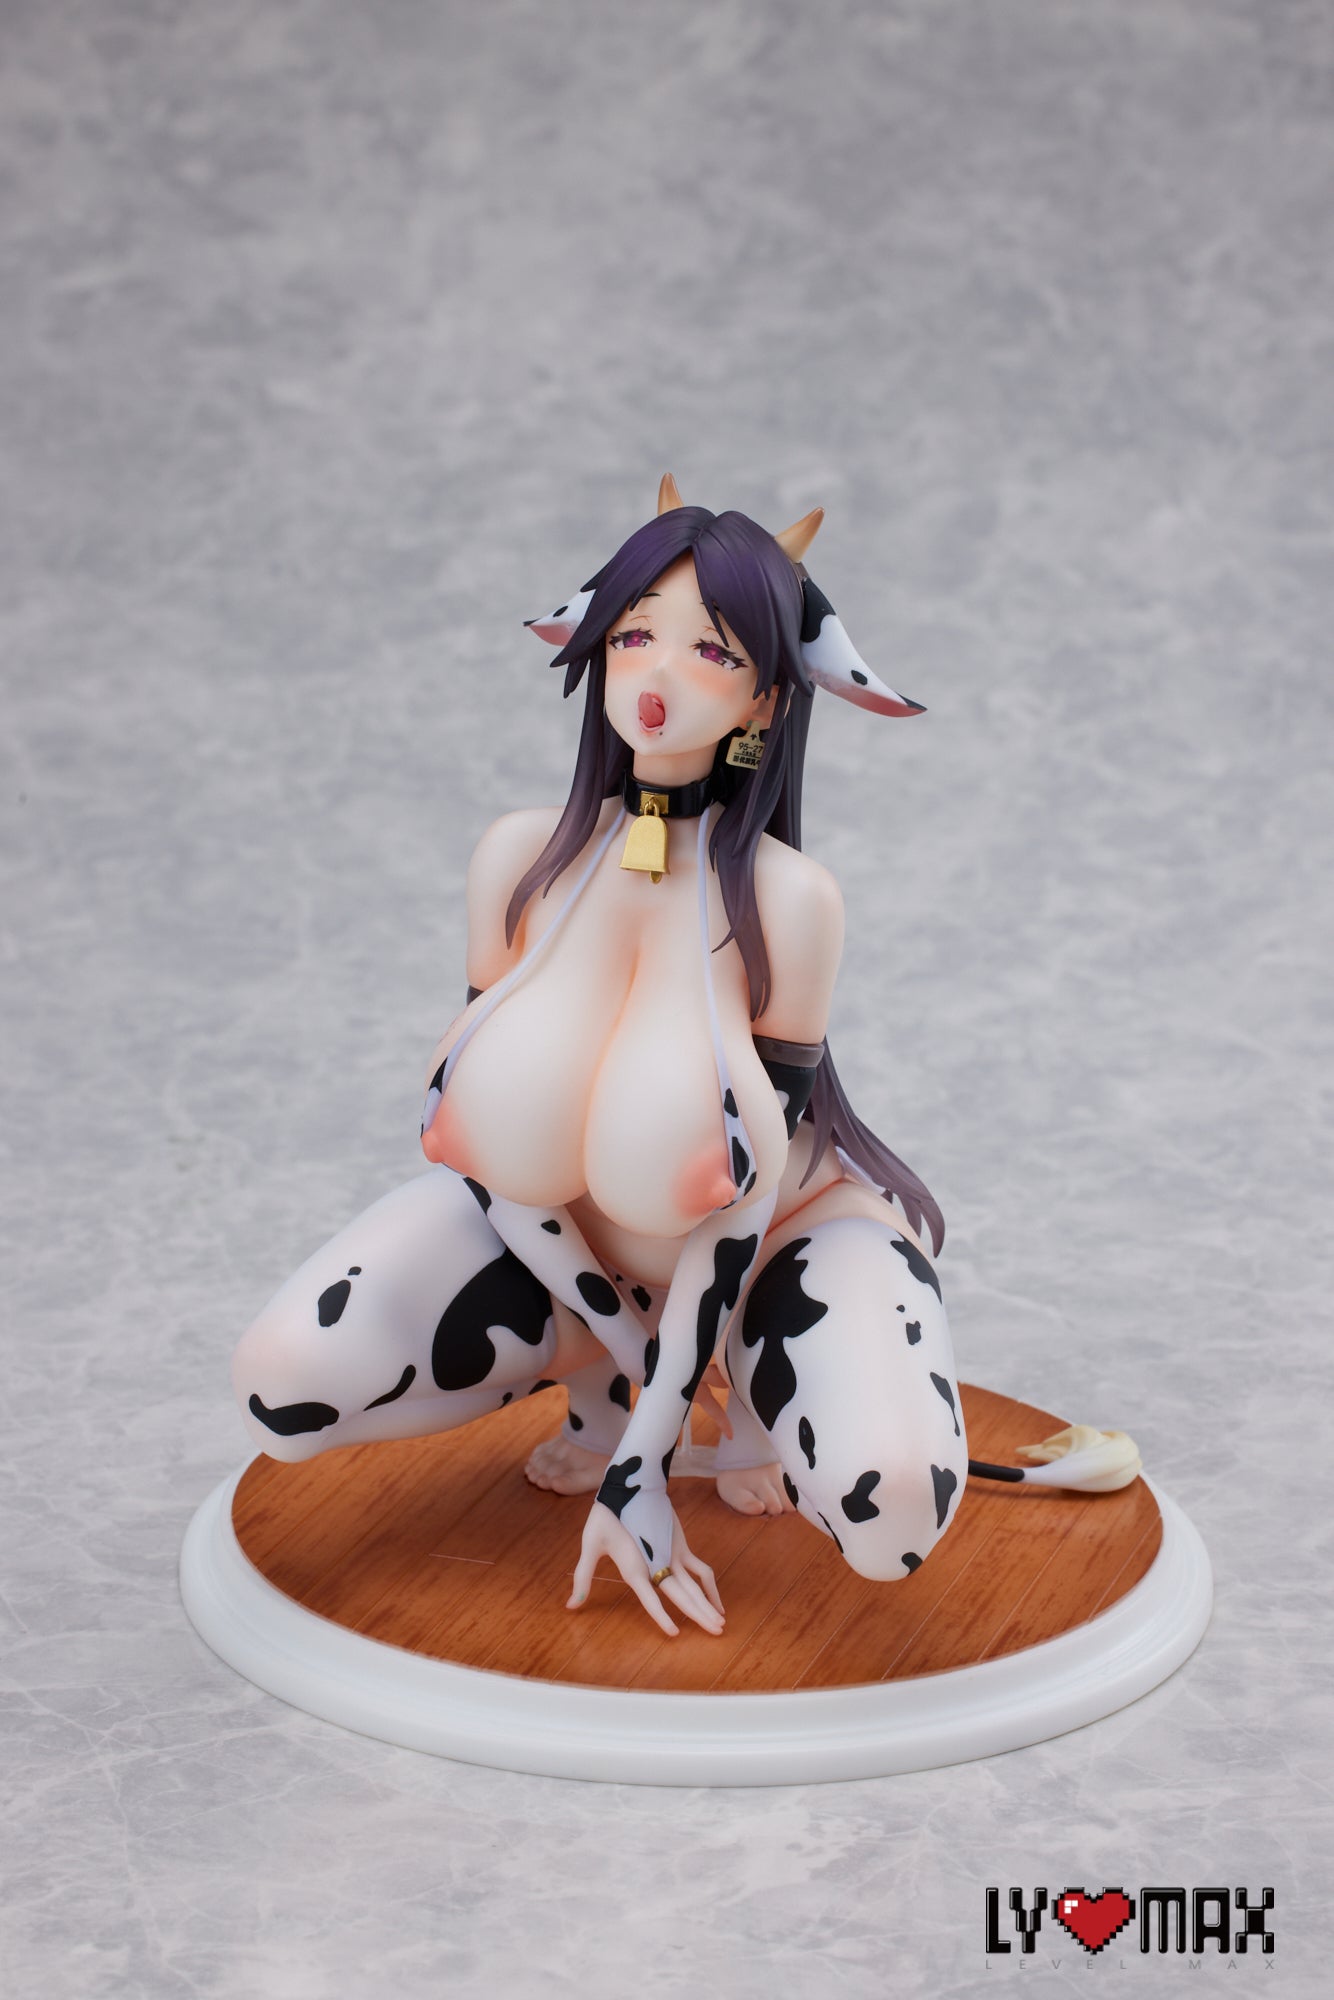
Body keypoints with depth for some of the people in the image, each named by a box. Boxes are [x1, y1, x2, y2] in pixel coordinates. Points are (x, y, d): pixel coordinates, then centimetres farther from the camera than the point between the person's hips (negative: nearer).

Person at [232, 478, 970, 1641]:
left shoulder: (787, 900, -25)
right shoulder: (521, 859, -15)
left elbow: (737, 1196, -21)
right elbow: (480, 1130, -8)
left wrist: (641, 1470, -20)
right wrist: (615, 1344, -14)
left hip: (780, 1239, -3)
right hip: (561, 1238, 4)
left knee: (891, 1514, -32)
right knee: (280, 1388, -18)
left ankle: (755, 1384, 4)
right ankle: (594, 1371, 8)